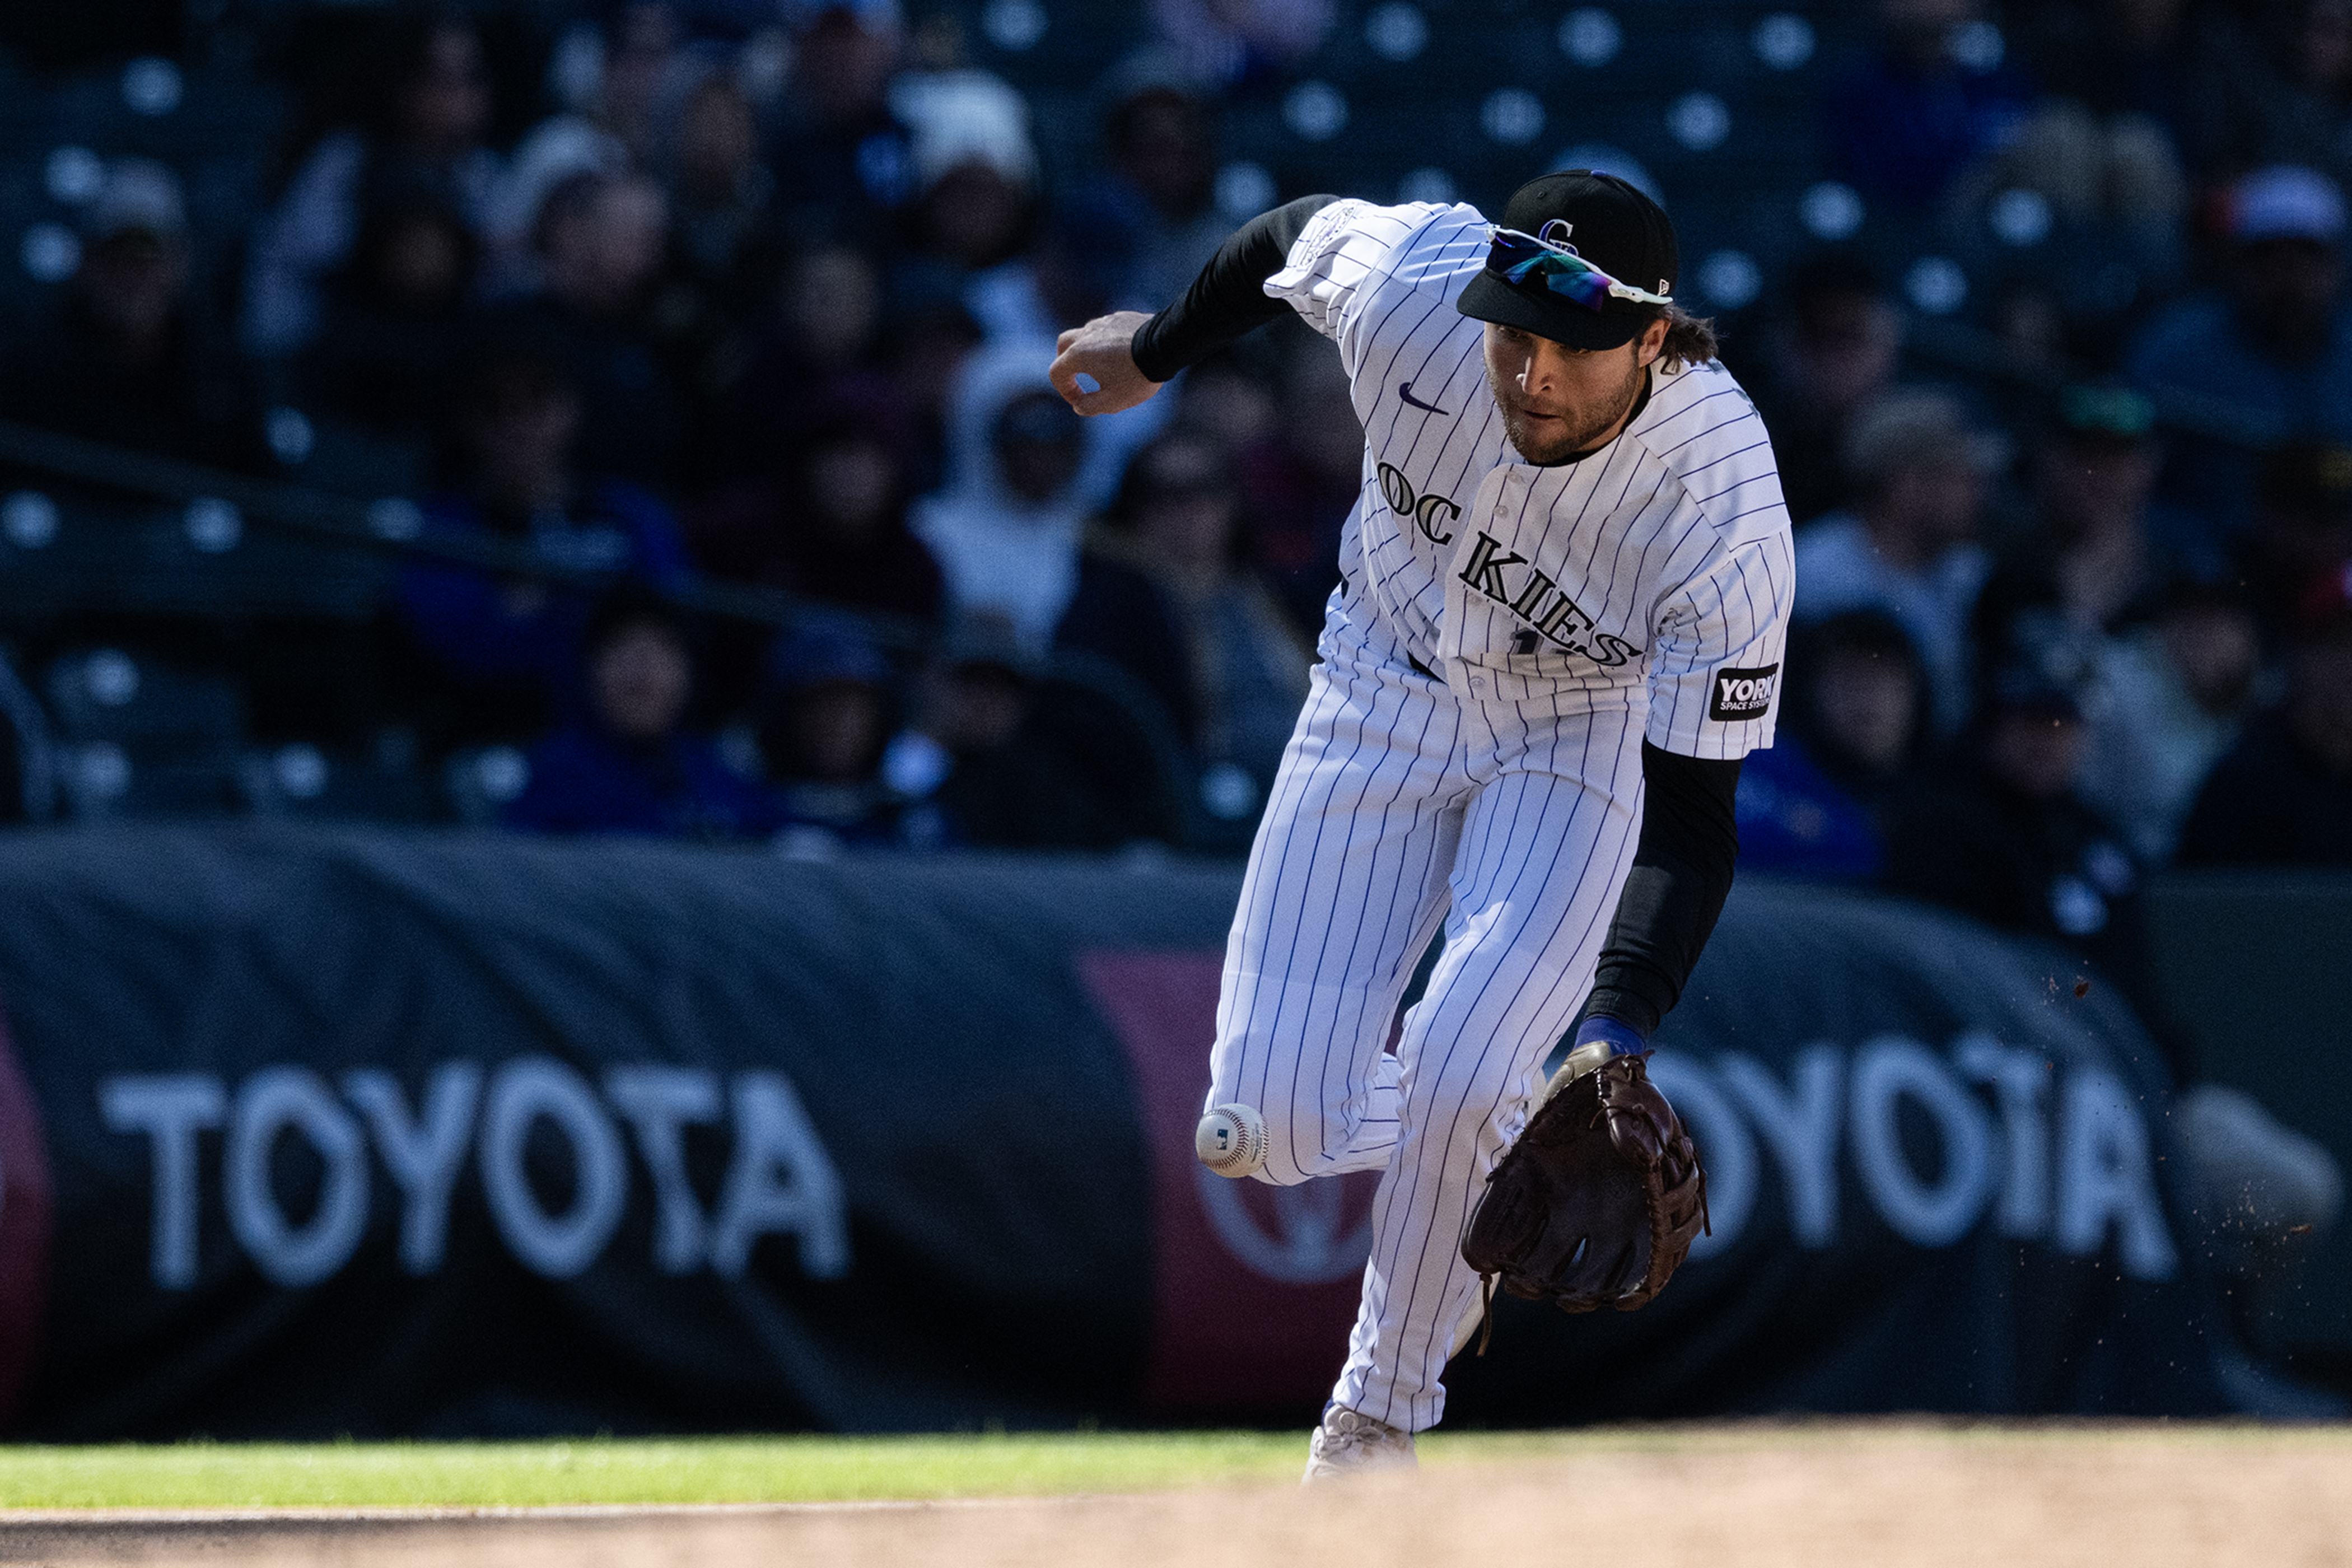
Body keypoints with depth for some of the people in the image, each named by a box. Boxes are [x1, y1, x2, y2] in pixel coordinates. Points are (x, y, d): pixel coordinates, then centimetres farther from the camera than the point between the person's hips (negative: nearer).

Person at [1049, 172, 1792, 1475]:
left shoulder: (1726, 512, -34)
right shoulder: (1404, 280, -30)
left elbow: (1691, 811, -29)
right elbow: (1291, 232, -4)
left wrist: (1618, 1037, -42)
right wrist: (1153, 353, 14)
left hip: (1580, 740, -3)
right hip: (1388, 691, 3)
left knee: (1460, 1084, -23)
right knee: (1275, 1124, -8)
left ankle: (1377, 1427, 2)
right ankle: (1498, 1160, 26)